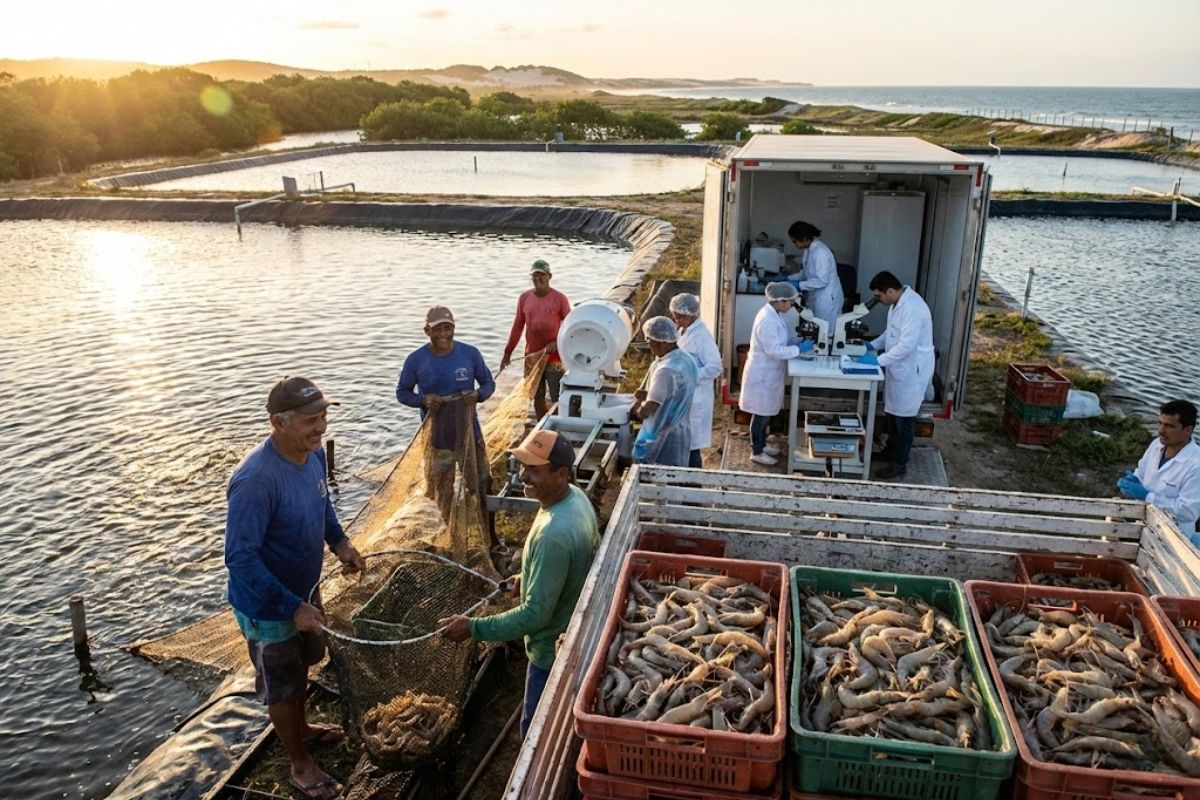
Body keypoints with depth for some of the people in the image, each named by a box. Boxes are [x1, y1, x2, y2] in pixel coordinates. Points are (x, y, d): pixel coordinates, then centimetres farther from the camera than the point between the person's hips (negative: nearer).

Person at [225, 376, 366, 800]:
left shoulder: (314, 453, -10)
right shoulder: (256, 479, -36)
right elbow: (240, 557, -33)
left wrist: (339, 541, -1)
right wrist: (292, 608, -31)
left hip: (305, 587, 8)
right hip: (267, 605, -7)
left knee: (301, 664, 30)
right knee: (280, 684, 16)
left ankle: (300, 727, 56)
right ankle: (300, 765, 37)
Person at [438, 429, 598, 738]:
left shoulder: (553, 535, -37)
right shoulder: (576, 496, -7)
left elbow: (535, 614, -32)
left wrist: (473, 628, -26)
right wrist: (531, 578, 13)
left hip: (554, 652, -9)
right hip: (577, 632, 9)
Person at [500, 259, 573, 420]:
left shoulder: (560, 298, -8)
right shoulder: (524, 298, 3)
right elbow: (518, 326, 11)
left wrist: (557, 342, -20)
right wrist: (508, 352, 12)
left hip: (554, 358, -4)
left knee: (558, 399, -3)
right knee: (537, 398, 13)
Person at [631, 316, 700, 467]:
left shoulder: (666, 370, -25)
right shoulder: (686, 358, 5)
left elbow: (646, 411, -25)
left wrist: (637, 410, -5)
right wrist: (648, 394, 6)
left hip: (664, 439, -9)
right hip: (680, 433, 9)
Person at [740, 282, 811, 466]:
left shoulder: (774, 313, 4)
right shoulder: (768, 320, -27)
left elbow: (780, 339, 15)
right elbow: (774, 350, -28)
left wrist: (799, 340, 0)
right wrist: (799, 349, -22)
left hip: (769, 372, 10)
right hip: (762, 374, -10)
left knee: (766, 411, 21)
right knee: (761, 413, 4)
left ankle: (761, 444, 37)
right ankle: (756, 452, 17)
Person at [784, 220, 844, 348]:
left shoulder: (820, 252, -23)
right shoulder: (807, 250, 5)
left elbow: (821, 280, -25)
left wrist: (799, 285, -20)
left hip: (827, 299, -9)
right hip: (815, 298, 9)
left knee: (825, 335, 0)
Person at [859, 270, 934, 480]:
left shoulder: (913, 309, -28)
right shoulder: (898, 302, 4)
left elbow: (906, 345, -30)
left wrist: (878, 360, -26)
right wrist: (873, 345, 5)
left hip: (912, 370, -9)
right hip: (898, 367, 10)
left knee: (904, 418, 3)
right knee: (892, 412, 21)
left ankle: (899, 463, 15)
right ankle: (891, 451, 38)